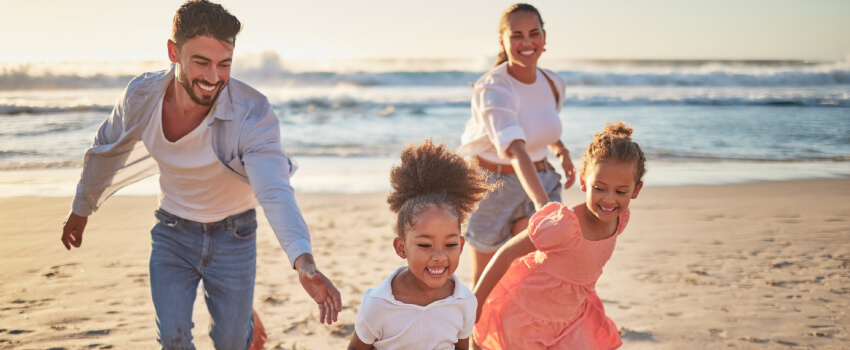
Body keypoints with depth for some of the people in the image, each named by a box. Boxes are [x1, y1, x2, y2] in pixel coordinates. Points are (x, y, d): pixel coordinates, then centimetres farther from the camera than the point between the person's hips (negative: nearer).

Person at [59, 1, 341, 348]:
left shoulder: (252, 113, -29)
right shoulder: (142, 95, -18)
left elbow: (275, 191, -43)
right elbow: (105, 150, 3)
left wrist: (304, 260, -59)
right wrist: (81, 209, 16)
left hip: (232, 235, -2)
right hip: (172, 233, 2)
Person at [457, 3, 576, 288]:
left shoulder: (555, 84, -4)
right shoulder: (492, 88, -25)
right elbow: (514, 149, -43)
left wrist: (561, 151, -1)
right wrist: (542, 203, -57)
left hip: (540, 180, 4)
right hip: (492, 185, -4)